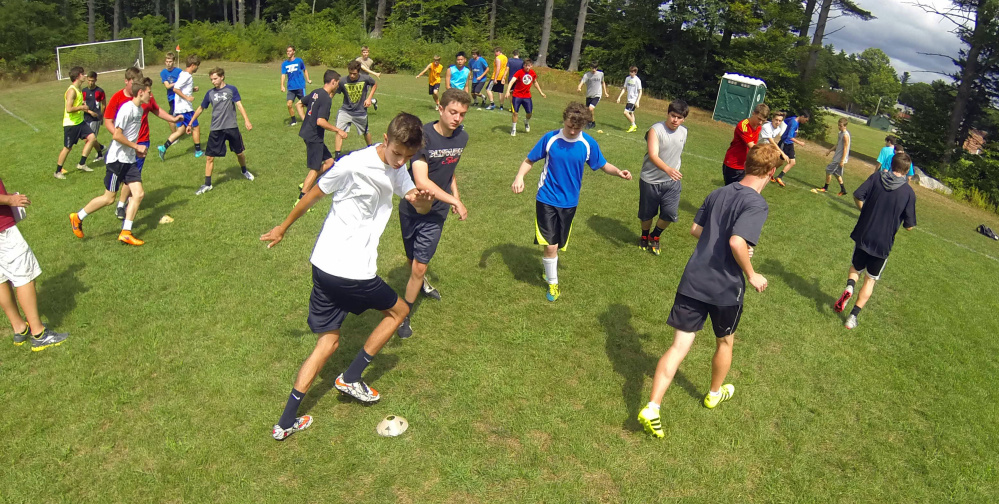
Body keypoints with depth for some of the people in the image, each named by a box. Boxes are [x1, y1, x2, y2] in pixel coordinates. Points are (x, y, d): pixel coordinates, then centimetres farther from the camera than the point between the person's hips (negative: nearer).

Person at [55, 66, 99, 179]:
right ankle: (57, 172, 15)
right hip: (70, 124, -8)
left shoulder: (80, 89, 9)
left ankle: (81, 164, 8)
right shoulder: (72, 91, -21)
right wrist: (82, 107, -18)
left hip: (80, 121, 9)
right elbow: (69, 109, -28)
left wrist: (89, 111, 20)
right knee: (67, 148, 0)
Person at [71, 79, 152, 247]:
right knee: (109, 198, 0)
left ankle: (125, 233, 3)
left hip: (130, 160, 8)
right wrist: (136, 146, -14)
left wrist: (136, 150, 9)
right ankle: (78, 217, 21)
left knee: (138, 194, -1)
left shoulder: (140, 110, 10)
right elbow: (117, 135, -22)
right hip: (118, 159, -8)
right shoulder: (127, 108, -18)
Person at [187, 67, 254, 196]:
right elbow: (201, 108, 16)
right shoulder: (210, 93, 6)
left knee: (240, 153, 14)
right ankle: (207, 184, 7)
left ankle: (244, 171, 44)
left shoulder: (231, 89, -3)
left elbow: (239, 105, -10)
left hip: (231, 127, -2)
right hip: (216, 130, 2)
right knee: (209, 157, -2)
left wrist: (246, 120, -24)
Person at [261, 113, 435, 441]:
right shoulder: (354, 165, -17)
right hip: (352, 272, -8)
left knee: (328, 343, 12)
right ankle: (350, 378, 19)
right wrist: (283, 228, 9)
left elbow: (421, 208, 6)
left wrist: (423, 199, -19)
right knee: (399, 311, 12)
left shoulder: (397, 170, 8)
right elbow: (314, 194, -5)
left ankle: (286, 423, 15)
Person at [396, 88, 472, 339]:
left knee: (419, 266, -2)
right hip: (411, 208, -2)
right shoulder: (423, 136, -23)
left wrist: (455, 198, 8)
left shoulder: (462, 137, -3)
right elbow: (422, 182, -30)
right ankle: (421, 283, 51)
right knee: (413, 260, 18)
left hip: (436, 212, 2)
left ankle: (404, 316, 15)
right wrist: (456, 201, -26)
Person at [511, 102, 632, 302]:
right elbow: (529, 160, -3)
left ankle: (549, 268, 44)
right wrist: (519, 177, -21)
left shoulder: (588, 143, -6)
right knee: (551, 246, -9)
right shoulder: (550, 138, -11)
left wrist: (618, 172, -15)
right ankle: (553, 283, 14)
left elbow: (603, 165, 5)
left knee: (557, 245, 14)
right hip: (546, 199, -2)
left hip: (569, 202, 2)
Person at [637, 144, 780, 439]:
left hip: (693, 281, 5)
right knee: (725, 342, 23)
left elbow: (696, 229, 16)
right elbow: (737, 241, -27)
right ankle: (715, 394, 45)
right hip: (726, 289, -5)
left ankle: (652, 408, -7)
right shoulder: (757, 204, -14)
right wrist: (751, 275, -12)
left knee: (680, 345, 3)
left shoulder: (718, 194, 8)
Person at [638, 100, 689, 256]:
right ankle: (644, 236, 41)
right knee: (647, 214, 12)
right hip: (650, 180, -4)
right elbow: (653, 155, -30)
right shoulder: (656, 130, -18)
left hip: (672, 181, 4)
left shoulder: (683, 131, 2)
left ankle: (655, 236, 23)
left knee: (670, 214, -6)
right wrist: (668, 169, -46)